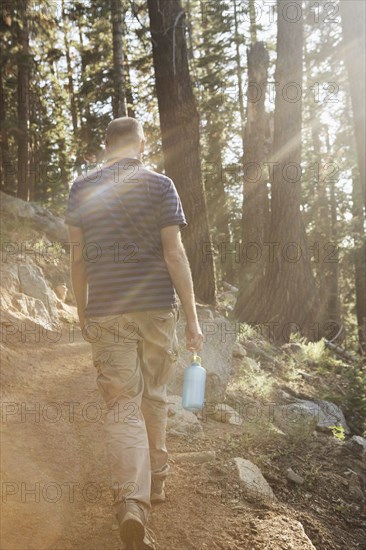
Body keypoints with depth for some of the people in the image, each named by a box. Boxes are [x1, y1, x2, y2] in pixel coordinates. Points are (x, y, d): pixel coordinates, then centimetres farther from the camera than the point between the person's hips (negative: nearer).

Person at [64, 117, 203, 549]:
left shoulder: (82, 189, 5)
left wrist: (83, 312, 16)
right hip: (156, 307, 0)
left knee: (122, 407, -1)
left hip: (106, 312, 1)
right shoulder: (159, 186, -1)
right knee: (154, 397, 18)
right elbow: (175, 253, -7)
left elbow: (77, 257, 5)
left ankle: (131, 502, -17)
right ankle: (155, 479, 34)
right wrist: (192, 317, -4)